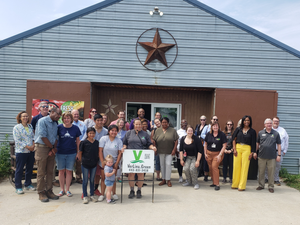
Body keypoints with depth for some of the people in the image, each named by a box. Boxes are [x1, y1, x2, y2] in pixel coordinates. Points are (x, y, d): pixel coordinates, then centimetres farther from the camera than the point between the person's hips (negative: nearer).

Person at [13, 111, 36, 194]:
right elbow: (17, 140, -10)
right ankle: (18, 187, 12)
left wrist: (33, 145, -7)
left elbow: (33, 137, 11)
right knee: (19, 169, 2)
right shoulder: (17, 127, -3)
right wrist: (27, 146, -16)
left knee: (29, 169, 12)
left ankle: (28, 184, 25)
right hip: (21, 151, -5)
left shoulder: (30, 126, 12)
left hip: (31, 151, 5)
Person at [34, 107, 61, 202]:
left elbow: (56, 137, 11)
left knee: (50, 171, 10)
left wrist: (53, 148, -5)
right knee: (41, 172, 1)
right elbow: (43, 136, -15)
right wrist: (52, 147, -8)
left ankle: (49, 191, 19)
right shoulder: (43, 121, -8)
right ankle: (41, 193, 10)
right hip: (42, 147, -7)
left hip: (51, 149, 7)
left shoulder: (55, 124, 14)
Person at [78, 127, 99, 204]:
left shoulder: (97, 142, 1)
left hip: (94, 164, 3)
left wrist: (97, 161, 4)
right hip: (85, 165, -3)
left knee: (92, 180, 14)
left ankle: (92, 195, 27)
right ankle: (85, 196, 20)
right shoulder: (84, 142, -9)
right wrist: (82, 161, 1)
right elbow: (80, 153, -2)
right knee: (85, 180, 7)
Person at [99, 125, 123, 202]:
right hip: (104, 163, 0)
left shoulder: (119, 141, -2)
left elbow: (120, 153, -2)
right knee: (103, 178, 8)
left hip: (114, 163, 1)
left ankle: (114, 194, 24)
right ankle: (102, 194, 20)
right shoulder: (103, 139, -5)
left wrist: (117, 163, -8)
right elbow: (100, 151, -7)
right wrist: (102, 162, -12)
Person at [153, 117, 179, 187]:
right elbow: (154, 141, 7)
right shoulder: (158, 130, 5)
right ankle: (163, 179, 19)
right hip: (161, 151, 2)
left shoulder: (173, 130, 0)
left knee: (168, 164, -6)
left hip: (169, 151, -2)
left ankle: (168, 180, 5)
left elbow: (176, 141, -2)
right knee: (162, 165, 8)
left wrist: (174, 149, -9)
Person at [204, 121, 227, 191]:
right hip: (209, 153, 4)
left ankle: (217, 184, -7)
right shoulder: (208, 134, 2)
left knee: (214, 166, -16)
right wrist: (205, 153, 5)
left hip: (218, 154, -4)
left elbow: (224, 145, -7)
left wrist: (220, 155, -11)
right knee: (210, 168, 6)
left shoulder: (222, 134, -8)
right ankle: (214, 182, 21)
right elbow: (205, 144, 11)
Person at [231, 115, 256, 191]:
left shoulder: (252, 131, 3)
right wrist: (234, 149, -1)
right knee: (236, 166, 3)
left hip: (247, 149, -1)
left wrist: (252, 153, -5)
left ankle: (242, 186, 5)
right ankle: (235, 184, 14)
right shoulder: (238, 129, 6)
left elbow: (253, 143, 2)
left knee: (244, 167, -2)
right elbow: (234, 139, 7)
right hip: (238, 148, 2)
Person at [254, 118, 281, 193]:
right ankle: (261, 185, 23)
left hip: (272, 157, -1)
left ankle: (271, 186, 19)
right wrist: (255, 152, 8)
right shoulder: (260, 133, 4)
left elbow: (279, 145, 6)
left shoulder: (276, 133, 3)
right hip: (261, 156, 1)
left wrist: (279, 155, 1)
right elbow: (257, 143, 11)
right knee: (261, 172, 9)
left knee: (271, 172, 5)